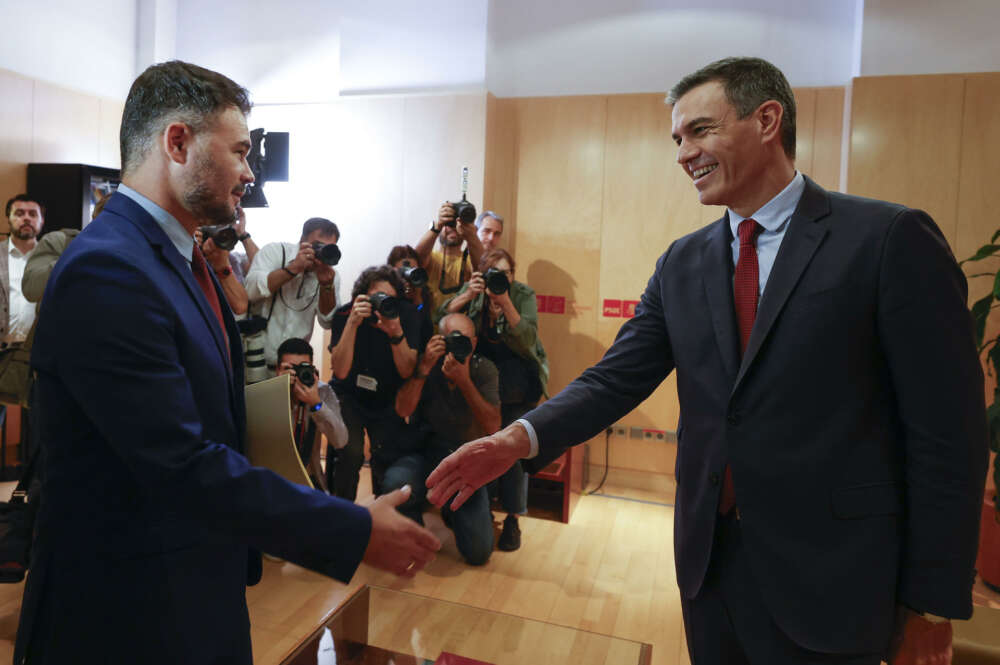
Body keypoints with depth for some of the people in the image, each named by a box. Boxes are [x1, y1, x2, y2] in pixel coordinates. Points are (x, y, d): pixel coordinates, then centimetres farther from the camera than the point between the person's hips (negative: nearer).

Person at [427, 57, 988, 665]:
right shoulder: (682, 264, 4)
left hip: (830, 574, -4)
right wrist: (519, 438, -18)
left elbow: (947, 432, -10)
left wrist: (929, 602, -7)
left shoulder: (891, 239, -10)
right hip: (708, 559, 5)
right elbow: (617, 379, -2)